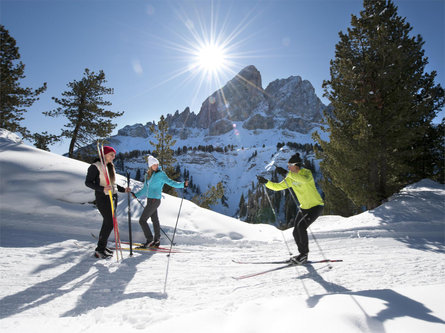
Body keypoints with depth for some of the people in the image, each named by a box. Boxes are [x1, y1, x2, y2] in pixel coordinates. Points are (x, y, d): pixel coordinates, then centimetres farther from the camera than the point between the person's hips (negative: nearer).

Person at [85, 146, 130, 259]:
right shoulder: (95, 167, -10)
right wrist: (102, 189, -27)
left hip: (113, 197, 8)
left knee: (108, 222, 10)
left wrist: (123, 189, 11)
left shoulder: (110, 167, 14)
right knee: (110, 223, -10)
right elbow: (88, 182, -14)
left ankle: (102, 246, 22)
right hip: (102, 198, -8)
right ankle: (99, 250, 0)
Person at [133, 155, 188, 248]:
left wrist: (183, 184, -30)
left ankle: (150, 240, 3)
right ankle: (156, 241, 24)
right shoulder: (148, 175, 11)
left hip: (155, 200, -7)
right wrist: (136, 195, 19)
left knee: (142, 220, -5)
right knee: (155, 220, 14)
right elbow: (145, 189, 21)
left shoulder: (160, 174, -10)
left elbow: (171, 183, -17)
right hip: (150, 199, 7)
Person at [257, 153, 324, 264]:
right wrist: (266, 182, -14)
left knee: (301, 227, -22)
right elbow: (277, 186, 1)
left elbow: (305, 179, -43)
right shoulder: (290, 178, 3)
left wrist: (286, 173, -45)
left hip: (316, 206, -7)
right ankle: (303, 254, 20)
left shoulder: (306, 172, -18)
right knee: (296, 232, 0)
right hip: (304, 207, 7)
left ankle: (304, 254, -5)